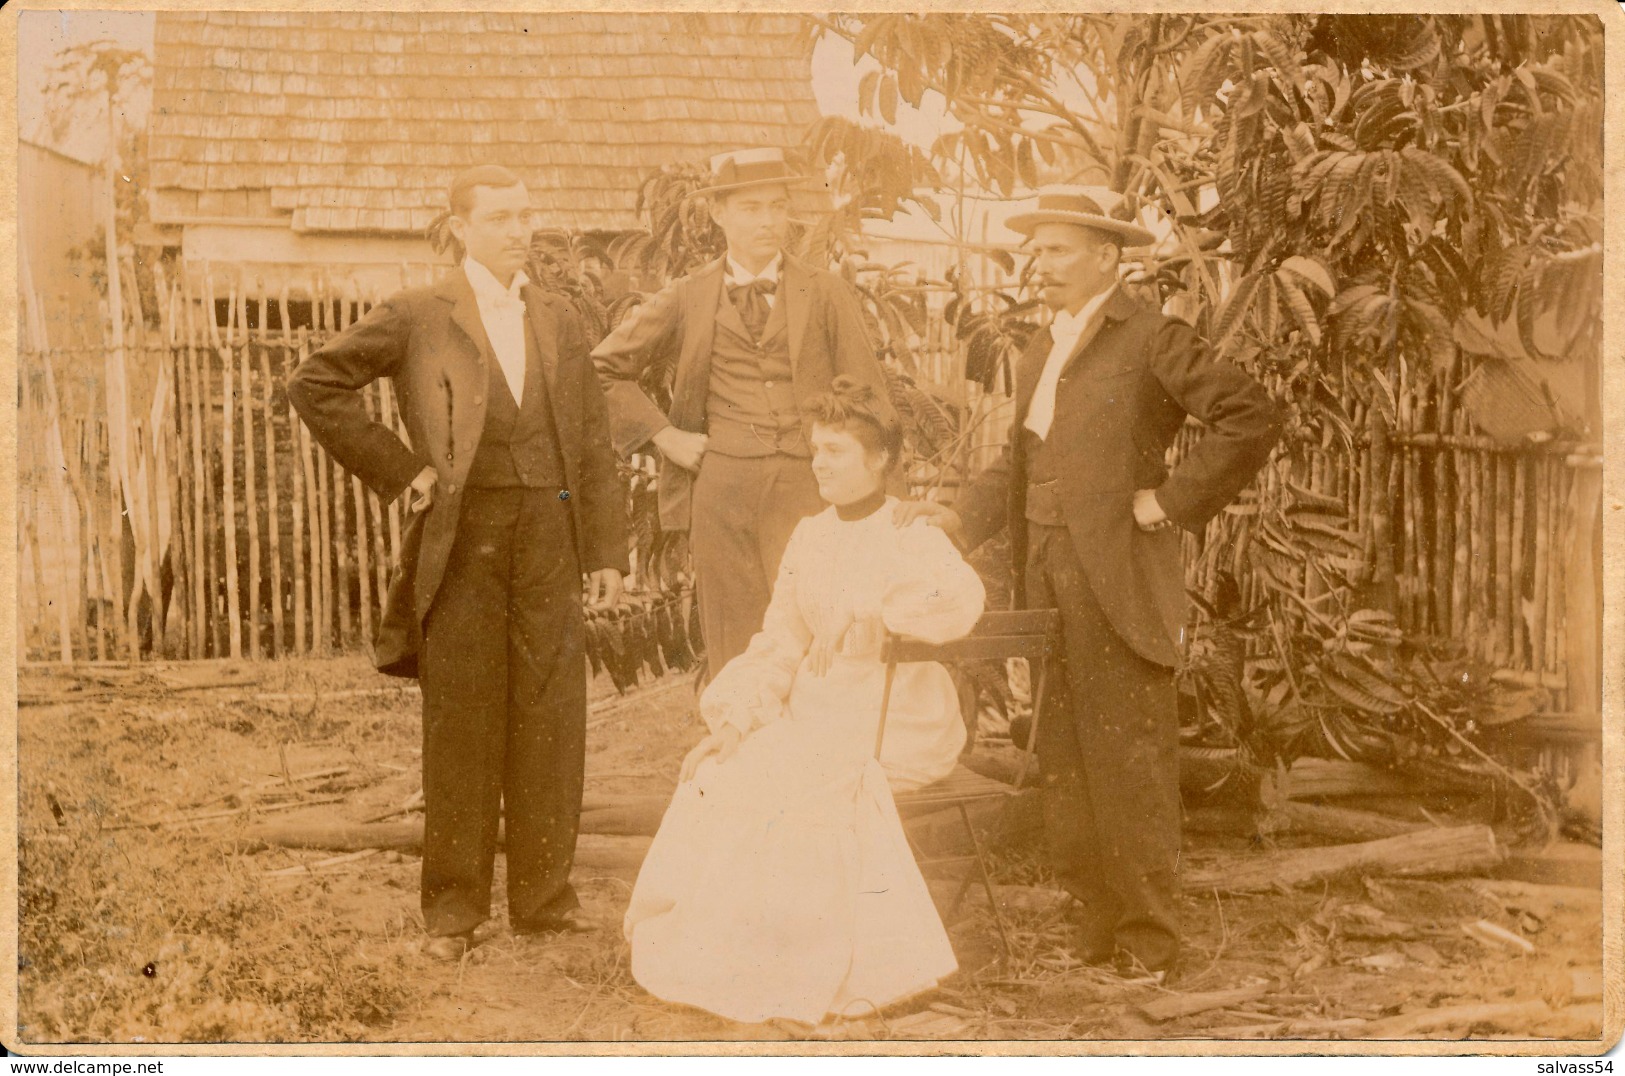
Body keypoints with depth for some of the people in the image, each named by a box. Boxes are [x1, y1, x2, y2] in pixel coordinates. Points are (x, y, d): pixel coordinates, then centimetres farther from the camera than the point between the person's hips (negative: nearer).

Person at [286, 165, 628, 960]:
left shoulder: (560, 322, 14)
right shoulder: (417, 318, 1)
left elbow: (592, 445, 14)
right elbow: (315, 386, -2)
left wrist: (607, 549, 8)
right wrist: (400, 469, -5)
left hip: (550, 538, 4)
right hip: (463, 538, -3)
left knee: (551, 721, 5)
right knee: (462, 724, 1)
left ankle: (543, 893, 16)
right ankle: (453, 906, 11)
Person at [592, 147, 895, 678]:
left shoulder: (828, 295, 8)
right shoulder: (688, 300, 9)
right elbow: (603, 369, 15)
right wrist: (663, 434, 4)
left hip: (806, 487, -1)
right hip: (719, 485, 1)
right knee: (734, 658, 4)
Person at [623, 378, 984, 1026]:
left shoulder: (911, 536, -7)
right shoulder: (810, 536, 13)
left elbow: (959, 596, -29)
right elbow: (779, 645, 12)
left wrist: (864, 609, -33)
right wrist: (731, 722, -1)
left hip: (897, 722, -6)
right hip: (819, 712, 6)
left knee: (782, 785, -26)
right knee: (716, 774, -13)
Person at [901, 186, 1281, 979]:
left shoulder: (1149, 341, -7)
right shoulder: (1039, 353, 18)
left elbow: (1252, 418, -14)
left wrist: (1172, 500, -13)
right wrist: (959, 518, 5)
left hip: (1116, 581, -8)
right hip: (1047, 580, 8)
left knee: (1129, 763, -3)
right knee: (1064, 760, 11)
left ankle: (1149, 940, 8)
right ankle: (1093, 927, 22)